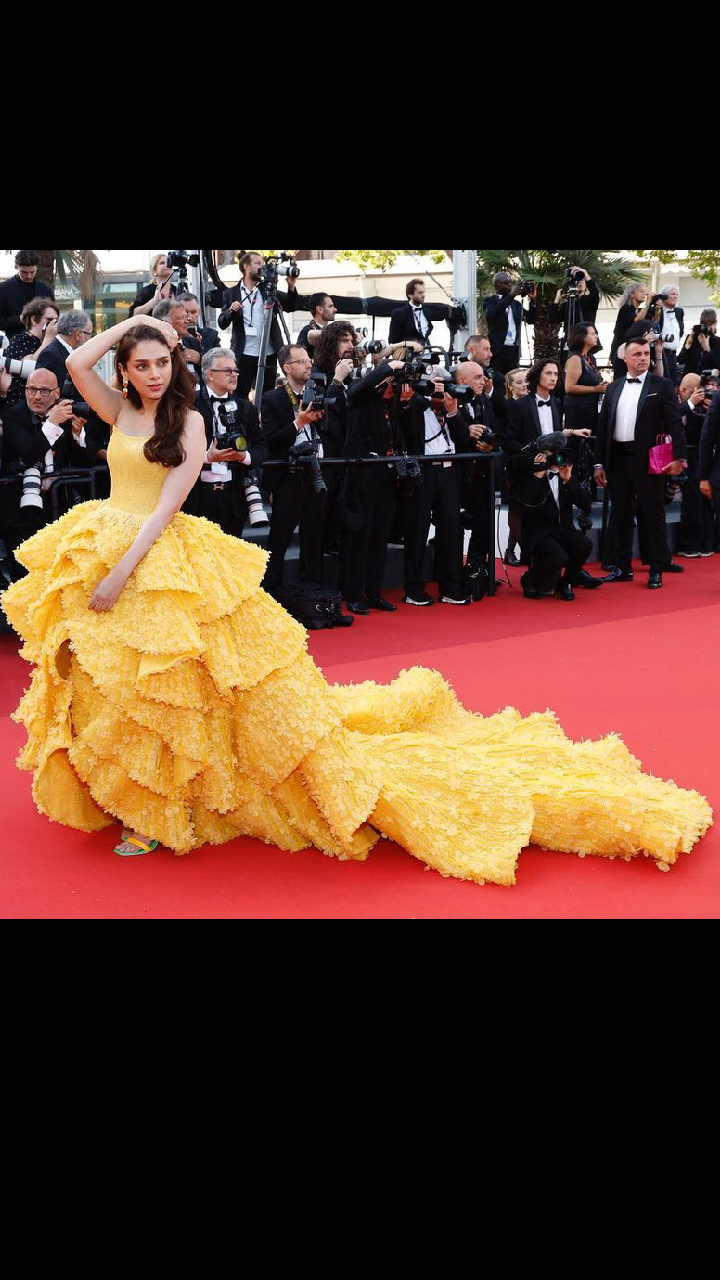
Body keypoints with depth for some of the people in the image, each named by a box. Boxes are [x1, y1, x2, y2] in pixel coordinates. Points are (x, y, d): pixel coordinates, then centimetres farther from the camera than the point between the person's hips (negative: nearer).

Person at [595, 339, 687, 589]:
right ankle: (623, 568, 19)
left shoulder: (662, 386, 1)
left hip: (647, 460, -4)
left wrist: (679, 457, -15)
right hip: (617, 459, 4)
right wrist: (599, 463, 8)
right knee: (621, 516, 10)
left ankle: (657, 570, 7)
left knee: (654, 515, 0)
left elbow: (675, 424, -5)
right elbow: (603, 427, 13)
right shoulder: (614, 388, 13)